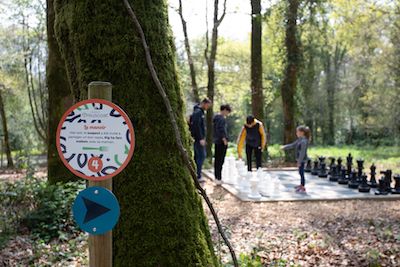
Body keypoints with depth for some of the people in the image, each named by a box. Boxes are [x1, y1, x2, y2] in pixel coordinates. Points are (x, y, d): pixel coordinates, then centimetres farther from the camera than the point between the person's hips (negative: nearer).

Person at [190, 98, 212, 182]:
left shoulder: (201, 112, 17)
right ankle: (198, 176, -8)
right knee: (201, 156, -9)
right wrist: (201, 138, -22)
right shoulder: (197, 112, -14)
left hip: (199, 138, 10)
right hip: (198, 139, -10)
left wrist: (203, 137, 17)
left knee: (197, 156, 12)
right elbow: (196, 126, -22)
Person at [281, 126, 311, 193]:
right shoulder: (300, 140, 10)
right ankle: (301, 185, 32)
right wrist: (284, 147, 18)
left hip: (302, 160, -10)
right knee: (300, 172, 18)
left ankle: (303, 188, 2)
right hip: (300, 159, 10)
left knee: (301, 173, -4)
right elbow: (292, 145, 21)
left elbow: (302, 152, -22)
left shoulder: (304, 141, -20)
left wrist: (299, 162, -21)